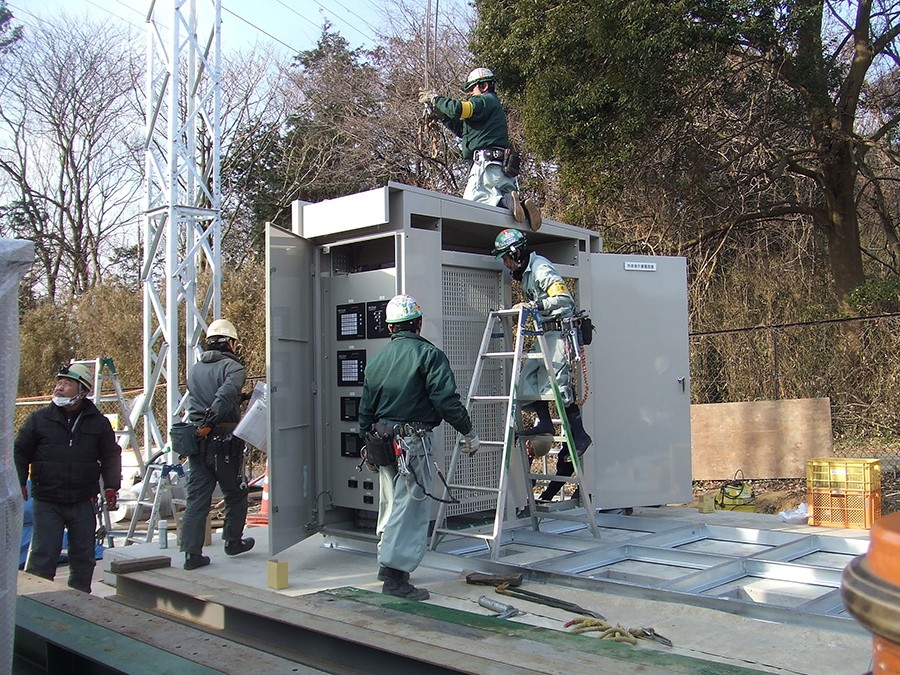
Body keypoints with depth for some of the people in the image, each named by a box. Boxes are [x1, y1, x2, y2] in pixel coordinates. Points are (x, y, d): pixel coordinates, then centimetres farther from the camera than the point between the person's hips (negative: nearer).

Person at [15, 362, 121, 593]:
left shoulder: (99, 423, 5)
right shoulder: (39, 419, 2)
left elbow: (110, 456, 11)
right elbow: (20, 451, 7)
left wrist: (111, 487, 2)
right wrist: (19, 482, -3)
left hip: (83, 502, 2)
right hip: (46, 502, -2)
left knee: (84, 556, 10)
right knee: (43, 555, -7)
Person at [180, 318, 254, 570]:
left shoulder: (195, 371, 13)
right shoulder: (232, 367, -7)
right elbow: (226, 394, -24)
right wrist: (209, 423, -20)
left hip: (198, 442, 5)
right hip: (225, 441, -5)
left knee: (197, 498, 6)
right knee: (235, 494, 14)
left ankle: (192, 552, 2)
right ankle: (233, 541, 27)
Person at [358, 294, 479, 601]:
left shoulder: (376, 360, 13)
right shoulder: (429, 354, -7)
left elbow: (365, 409, 17)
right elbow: (446, 399, -16)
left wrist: (367, 443, 28)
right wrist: (469, 432, -6)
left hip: (382, 440, 7)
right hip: (413, 441, -7)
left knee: (391, 504, 20)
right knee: (411, 506, -4)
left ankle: (387, 561, 32)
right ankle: (396, 575, -6)